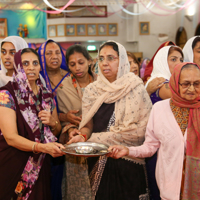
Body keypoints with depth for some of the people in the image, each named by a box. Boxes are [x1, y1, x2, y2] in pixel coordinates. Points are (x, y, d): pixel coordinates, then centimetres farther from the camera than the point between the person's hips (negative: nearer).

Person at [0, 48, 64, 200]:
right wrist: (43, 147, -32)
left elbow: (57, 130, 16)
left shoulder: (47, 95, 6)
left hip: (40, 165, 5)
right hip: (13, 165, -4)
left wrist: (52, 122, -7)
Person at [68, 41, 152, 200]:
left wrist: (96, 138, -14)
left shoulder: (135, 88, -6)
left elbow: (138, 130, -12)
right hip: (99, 163, 3)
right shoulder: (92, 90, 6)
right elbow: (88, 125, 8)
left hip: (127, 161, -3)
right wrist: (82, 136, -16)